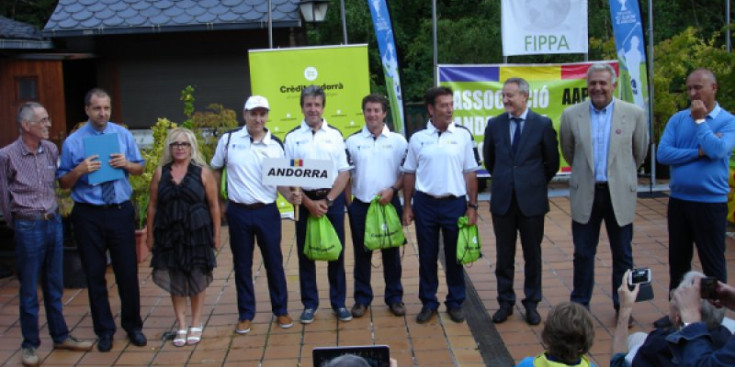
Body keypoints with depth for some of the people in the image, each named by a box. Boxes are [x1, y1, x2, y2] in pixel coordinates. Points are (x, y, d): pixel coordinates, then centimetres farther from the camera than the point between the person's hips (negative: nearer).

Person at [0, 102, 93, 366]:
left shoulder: (51, 149, 2)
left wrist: (51, 213, 14)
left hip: (53, 223, 5)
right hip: (28, 228, -4)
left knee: (54, 286, 15)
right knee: (29, 291, 6)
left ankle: (60, 337, 27)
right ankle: (30, 345, 18)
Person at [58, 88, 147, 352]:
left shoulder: (123, 135, 2)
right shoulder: (73, 142, -2)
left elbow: (140, 169, 8)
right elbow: (63, 183, 0)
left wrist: (127, 164, -13)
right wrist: (79, 170, -20)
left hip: (121, 211, 1)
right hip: (88, 215, -1)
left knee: (128, 271, 7)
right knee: (94, 274, 8)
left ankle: (133, 325, 25)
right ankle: (104, 330, 24)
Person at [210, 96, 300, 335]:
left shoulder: (276, 145, -1)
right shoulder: (228, 140, -2)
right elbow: (216, 170, 10)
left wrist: (290, 196, -16)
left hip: (267, 212, 0)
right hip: (238, 212, 0)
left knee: (274, 262, 8)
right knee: (242, 265, 10)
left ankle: (281, 310, 24)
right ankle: (245, 314, 22)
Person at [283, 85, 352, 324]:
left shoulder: (335, 135, 3)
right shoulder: (292, 137, -1)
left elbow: (344, 173, 1)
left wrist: (327, 201, -9)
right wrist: (308, 203, -11)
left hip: (333, 200, 1)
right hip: (305, 201, -1)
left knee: (336, 252, 7)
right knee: (306, 253, 6)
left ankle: (339, 302, 18)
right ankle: (309, 304, 17)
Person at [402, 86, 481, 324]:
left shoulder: (463, 135, -1)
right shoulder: (417, 138, 1)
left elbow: (470, 173, 1)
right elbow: (409, 174, 7)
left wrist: (472, 206, -3)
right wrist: (407, 206, 4)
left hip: (455, 203, -1)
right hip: (425, 203, 1)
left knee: (454, 256, 9)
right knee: (427, 256, 9)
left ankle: (455, 303, 23)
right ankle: (428, 302, 22)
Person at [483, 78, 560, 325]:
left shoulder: (543, 124, -5)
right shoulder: (494, 124, 1)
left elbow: (552, 162, 4)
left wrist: (535, 183, 11)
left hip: (532, 200, -2)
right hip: (503, 200, 2)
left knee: (532, 254, 9)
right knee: (504, 255, 9)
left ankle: (532, 303, 22)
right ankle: (505, 302, 21)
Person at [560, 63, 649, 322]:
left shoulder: (634, 114, -4)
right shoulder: (571, 115, -1)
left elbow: (639, 153, 8)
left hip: (620, 194, 0)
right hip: (585, 195, 1)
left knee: (623, 255, 9)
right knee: (583, 254, 9)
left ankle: (623, 307, 24)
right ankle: (580, 305, 22)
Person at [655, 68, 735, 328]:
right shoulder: (677, 119, 4)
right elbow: (663, 153, -8)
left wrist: (700, 120, -14)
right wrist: (699, 152, -15)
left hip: (711, 202, -4)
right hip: (678, 200, 4)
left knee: (713, 262, 5)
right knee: (677, 259, 14)